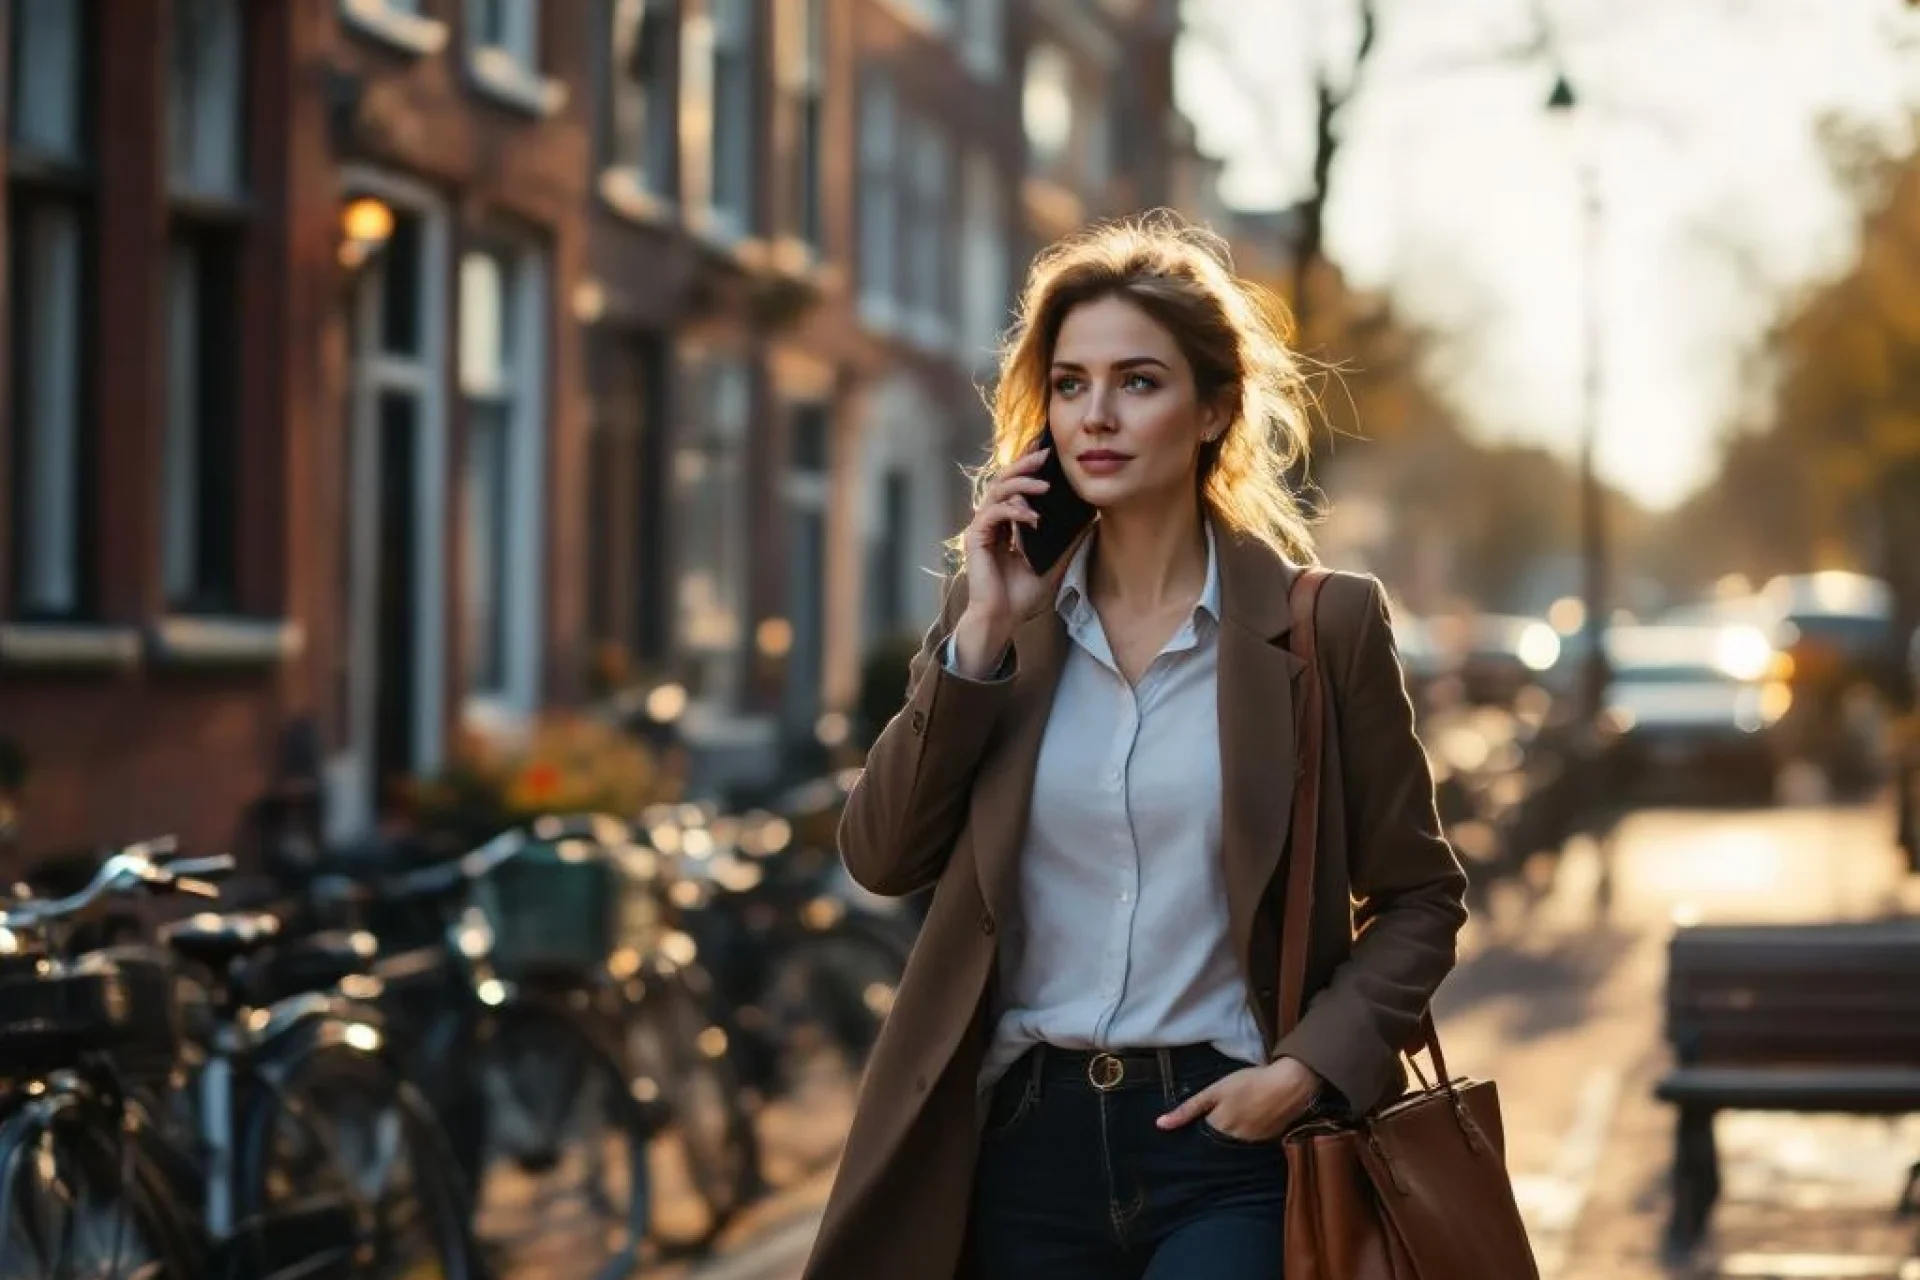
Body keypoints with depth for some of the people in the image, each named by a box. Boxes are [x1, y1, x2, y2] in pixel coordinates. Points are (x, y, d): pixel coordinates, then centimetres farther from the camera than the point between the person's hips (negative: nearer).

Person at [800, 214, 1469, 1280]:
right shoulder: (997, 609, 7)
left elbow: (1416, 898, 4)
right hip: (1027, 1140, 3)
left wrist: (1311, 1068, -11)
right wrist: (983, 632, -8)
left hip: (1228, 1148, -3)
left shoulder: (1323, 623, -1)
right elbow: (880, 858, -1)